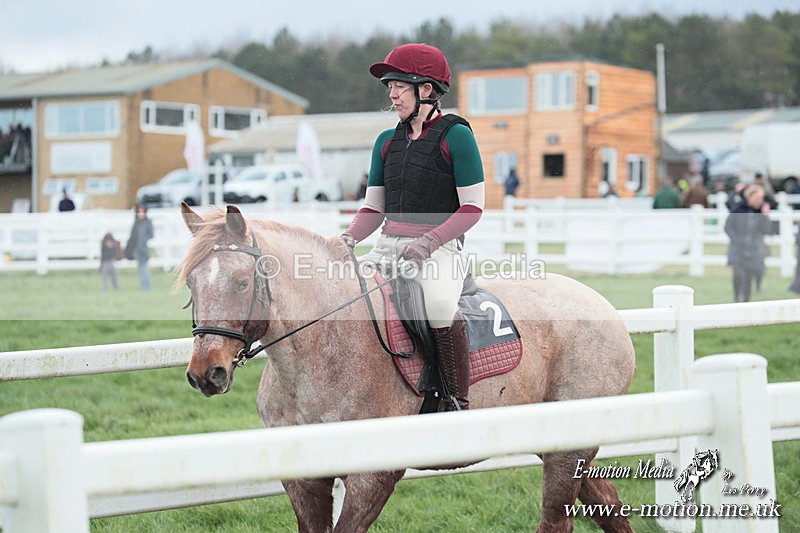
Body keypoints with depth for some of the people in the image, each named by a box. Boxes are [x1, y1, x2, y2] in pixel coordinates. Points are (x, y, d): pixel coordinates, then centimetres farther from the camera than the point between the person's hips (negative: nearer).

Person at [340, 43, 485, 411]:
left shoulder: (455, 136, -4)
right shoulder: (387, 142, 15)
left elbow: (472, 207, -7)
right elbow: (374, 207, 17)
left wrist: (429, 241, -20)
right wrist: (349, 239, -3)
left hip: (440, 248, -6)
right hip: (389, 246, 7)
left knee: (439, 304, -35)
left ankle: (458, 401, -21)